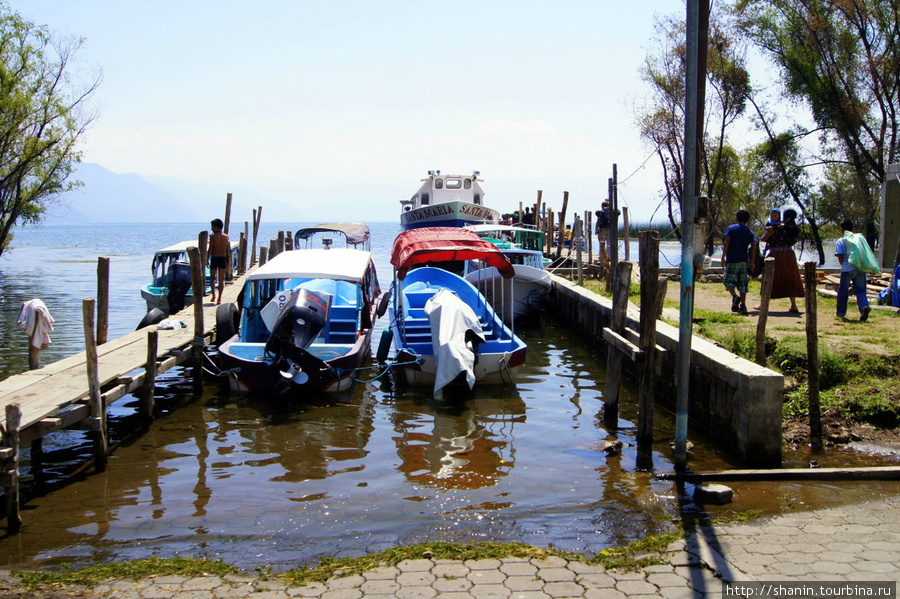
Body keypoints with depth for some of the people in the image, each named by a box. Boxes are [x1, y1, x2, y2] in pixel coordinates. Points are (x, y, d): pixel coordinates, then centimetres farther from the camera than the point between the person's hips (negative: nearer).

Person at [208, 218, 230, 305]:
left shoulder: (213, 237, -9)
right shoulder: (226, 237, 4)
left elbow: (210, 250, -12)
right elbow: (228, 250, 8)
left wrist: (207, 259, -8)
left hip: (214, 258, -3)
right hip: (223, 259, 3)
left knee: (212, 277, 11)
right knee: (221, 279, 7)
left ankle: (214, 295, -8)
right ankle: (219, 298, 7)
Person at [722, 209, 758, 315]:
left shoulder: (731, 228, 1)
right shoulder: (749, 232, 9)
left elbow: (726, 243, -10)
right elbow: (754, 247, 2)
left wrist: (723, 257, -8)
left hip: (732, 260, -3)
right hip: (744, 260, 4)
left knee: (728, 280, 0)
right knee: (742, 283, 7)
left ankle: (735, 296, -26)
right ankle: (743, 305, 3)